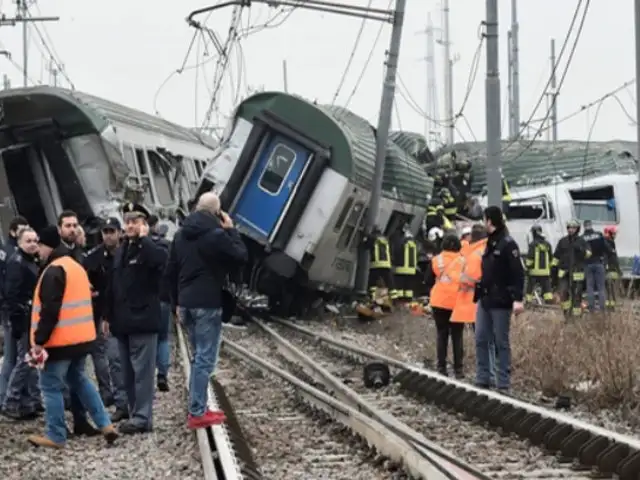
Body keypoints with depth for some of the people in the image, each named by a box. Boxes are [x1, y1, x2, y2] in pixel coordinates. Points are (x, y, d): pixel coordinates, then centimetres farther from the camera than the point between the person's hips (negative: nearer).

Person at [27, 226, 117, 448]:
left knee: (51, 385, 0)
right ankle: (105, 424, 13)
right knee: (79, 380, 19)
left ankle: (55, 435, 4)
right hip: (80, 337, 9)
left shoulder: (54, 271, -15)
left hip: (60, 339, -9)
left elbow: (49, 310, -22)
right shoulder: (76, 266, 16)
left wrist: (39, 340, -19)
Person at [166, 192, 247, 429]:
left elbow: (171, 270, 15)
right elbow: (241, 257, -7)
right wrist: (231, 230, 1)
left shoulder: (181, 234, 11)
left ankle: (197, 408, 17)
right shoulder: (216, 234, -14)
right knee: (205, 359, -5)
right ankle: (197, 413, -7)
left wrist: (177, 302, 20)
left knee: (199, 356, 17)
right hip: (208, 303, -8)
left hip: (187, 302, 8)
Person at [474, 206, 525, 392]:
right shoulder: (490, 243, 15)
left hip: (500, 301, -8)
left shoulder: (507, 243, -11)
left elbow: (518, 273, -17)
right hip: (485, 300, 8)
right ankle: (482, 380, 13)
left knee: (501, 342, -2)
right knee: (481, 340, 7)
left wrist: (518, 299, -24)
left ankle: (503, 384, 2)